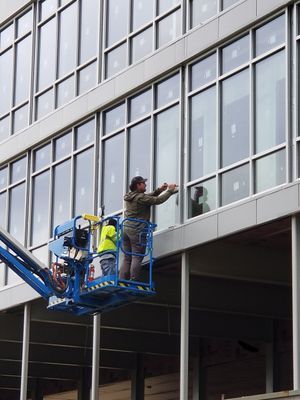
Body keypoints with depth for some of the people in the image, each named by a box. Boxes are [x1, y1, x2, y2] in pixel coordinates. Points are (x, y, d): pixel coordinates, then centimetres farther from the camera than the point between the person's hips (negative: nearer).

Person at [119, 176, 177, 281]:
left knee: (126, 258, 5)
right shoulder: (140, 197, -10)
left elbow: (149, 197, 25)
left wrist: (159, 190, 18)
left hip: (126, 229, 8)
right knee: (137, 258, -8)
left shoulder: (129, 197, 15)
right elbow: (158, 200, -10)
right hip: (137, 230, -8)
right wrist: (170, 190, 2)